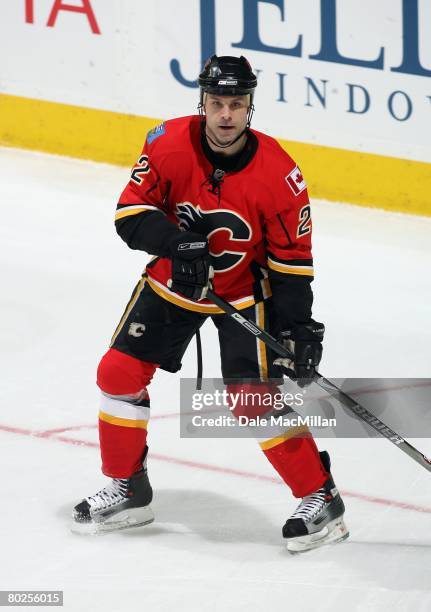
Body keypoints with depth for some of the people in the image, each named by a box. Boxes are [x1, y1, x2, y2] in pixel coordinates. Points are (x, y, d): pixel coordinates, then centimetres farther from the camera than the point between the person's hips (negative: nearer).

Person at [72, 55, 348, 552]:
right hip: (174, 280, 3)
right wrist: (175, 243, -33)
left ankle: (321, 500, -2)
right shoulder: (170, 144, -19)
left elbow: (291, 259, -14)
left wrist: (299, 329, -17)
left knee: (255, 396, -15)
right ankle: (126, 489, 19)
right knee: (119, 374, 0)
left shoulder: (278, 173, -22)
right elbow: (131, 212, -16)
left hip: (245, 291, -3)